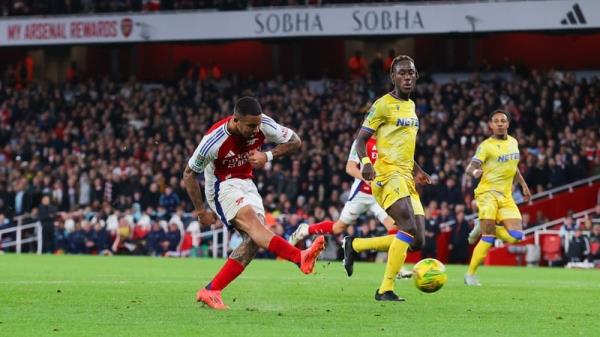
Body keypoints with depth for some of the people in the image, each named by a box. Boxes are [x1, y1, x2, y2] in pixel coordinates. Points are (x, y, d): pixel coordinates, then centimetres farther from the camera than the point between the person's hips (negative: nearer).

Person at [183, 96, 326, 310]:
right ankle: (301, 258, -55)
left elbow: (295, 142, 0)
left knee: (254, 240, -14)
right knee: (251, 222, -33)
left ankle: (210, 291, -10)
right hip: (222, 187, -6)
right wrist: (201, 211, -9)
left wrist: (268, 156, -17)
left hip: (246, 184, 6)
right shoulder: (214, 141, -25)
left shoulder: (262, 124, -14)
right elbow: (189, 174, -12)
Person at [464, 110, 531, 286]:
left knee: (515, 236, -7)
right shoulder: (486, 146, -7)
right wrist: (475, 172, -39)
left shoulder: (513, 142, 13)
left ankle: (483, 229, 18)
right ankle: (470, 274, -6)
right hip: (488, 192, -6)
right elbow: (470, 167, -16)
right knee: (489, 238, -17)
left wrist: (523, 185, 28)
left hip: (506, 196, 6)